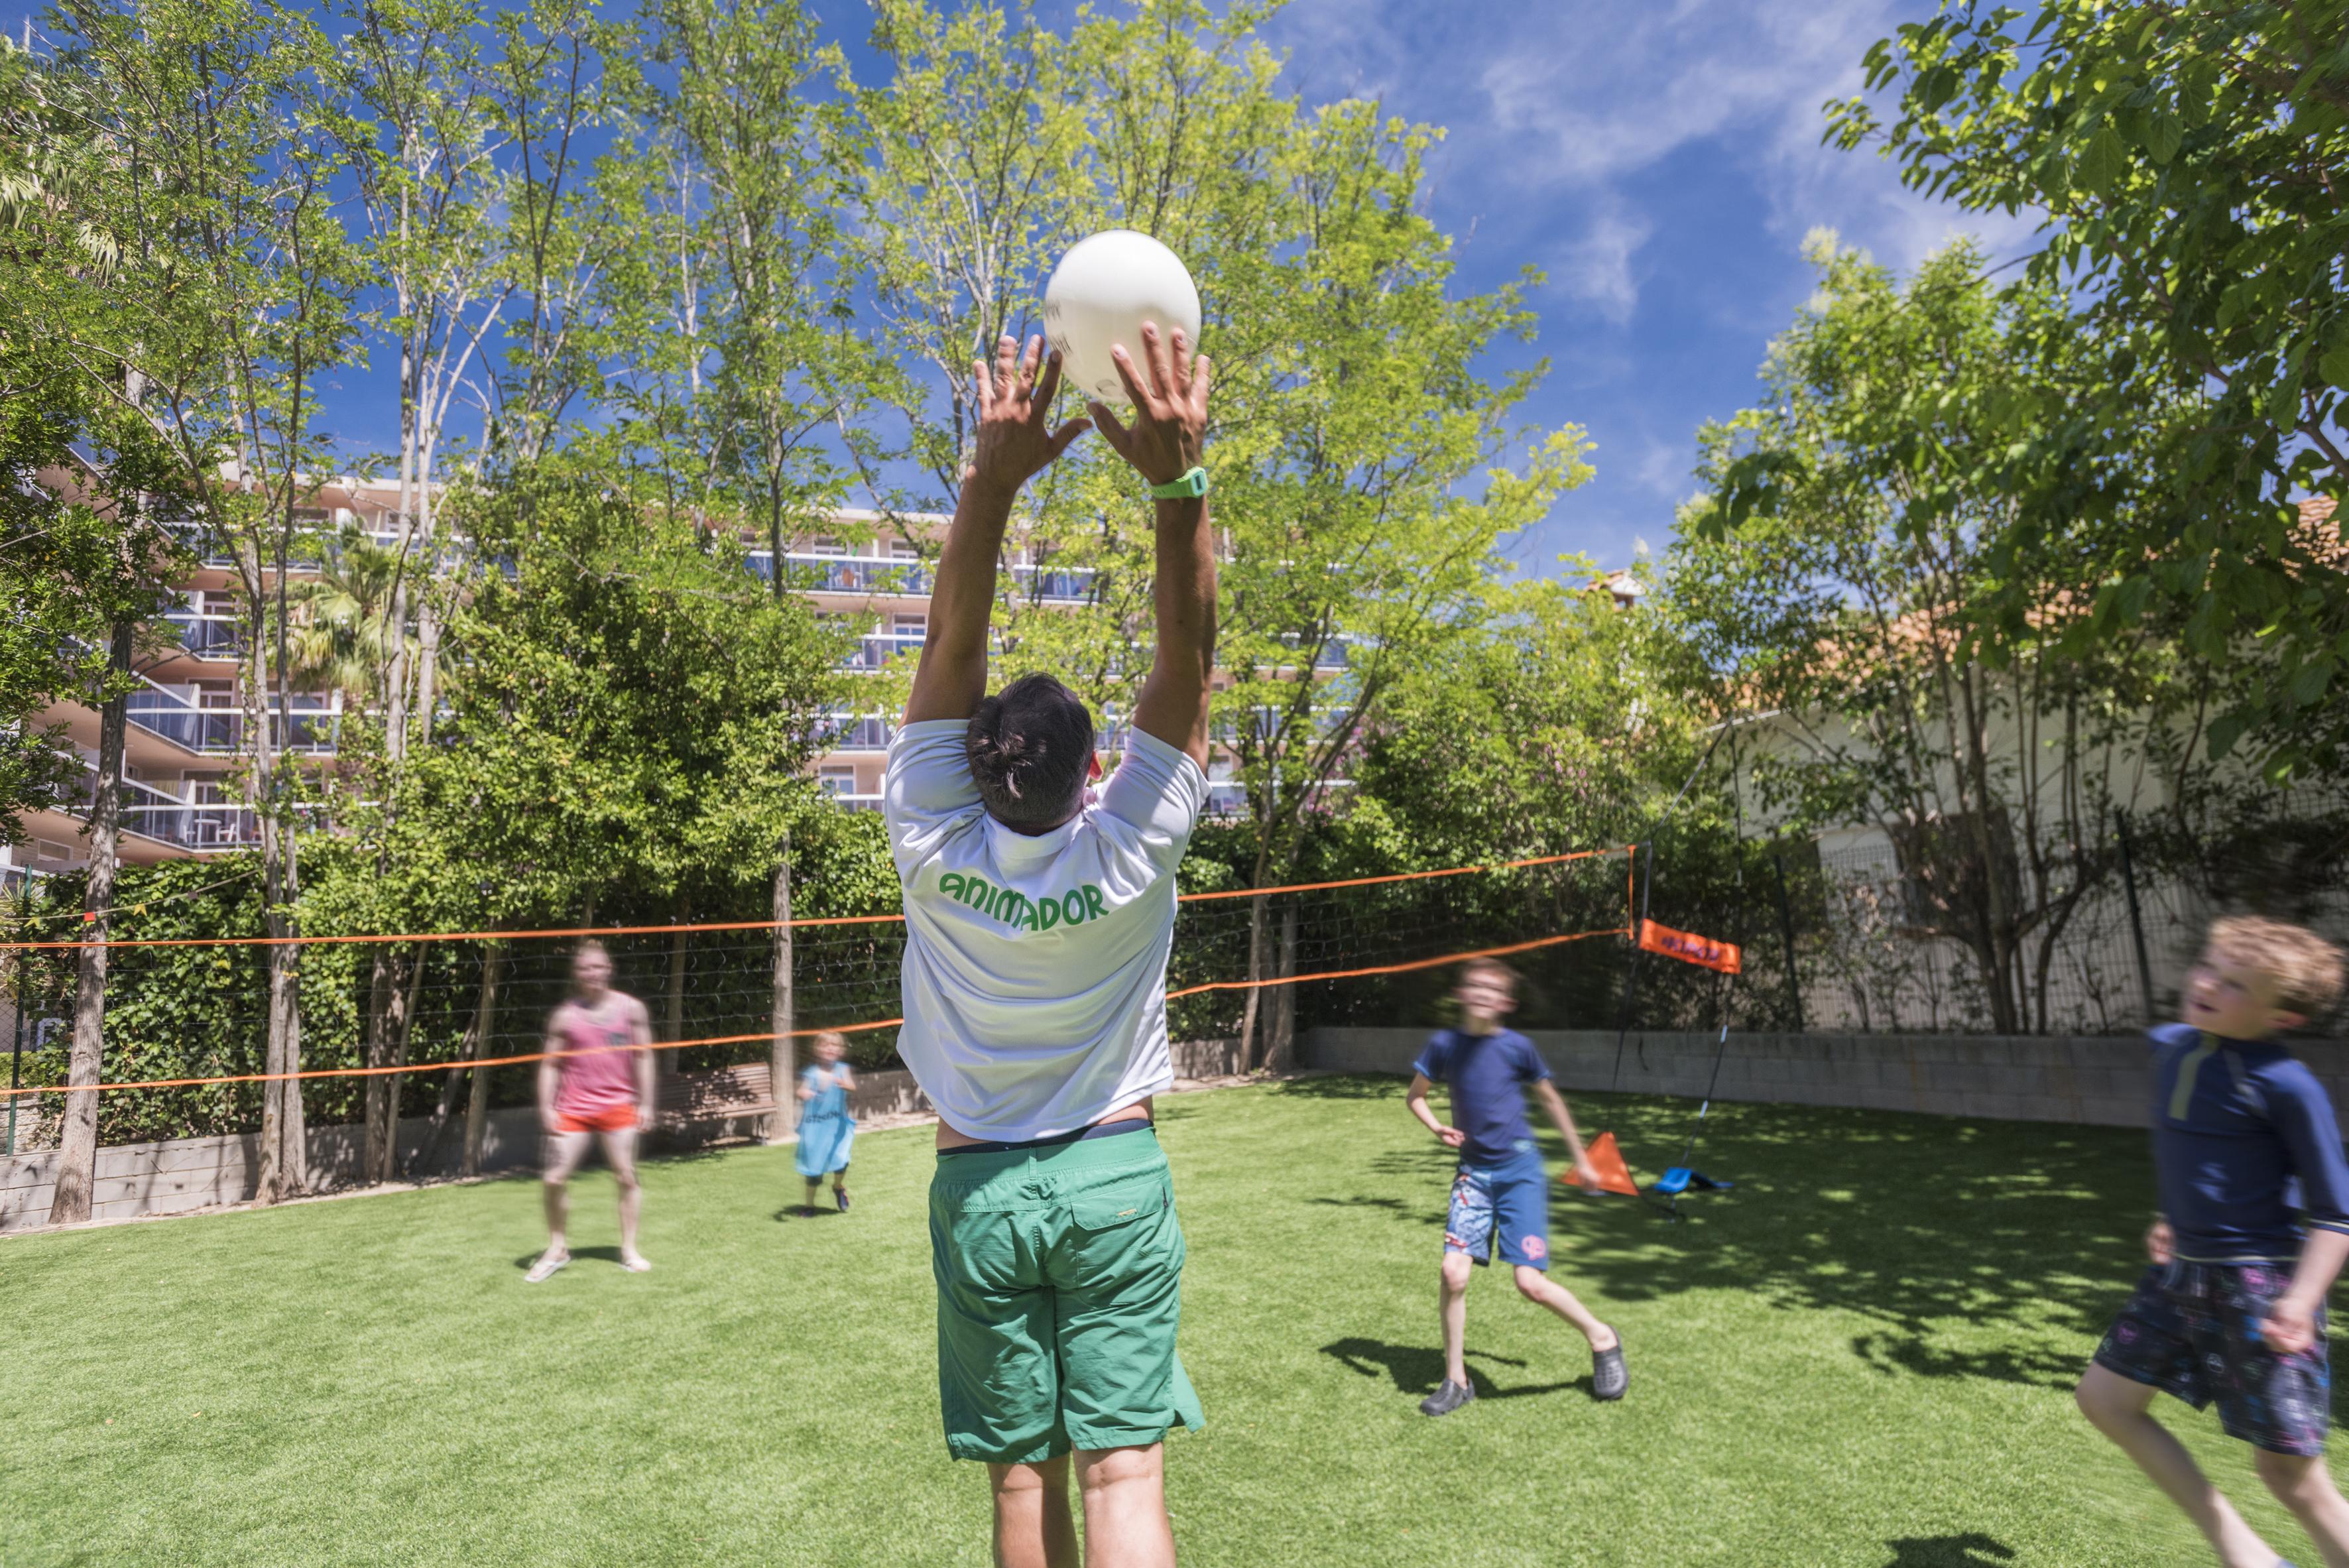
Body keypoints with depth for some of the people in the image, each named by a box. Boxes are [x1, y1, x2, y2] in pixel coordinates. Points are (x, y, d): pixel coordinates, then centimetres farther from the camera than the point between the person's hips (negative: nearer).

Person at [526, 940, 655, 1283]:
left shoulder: (630, 1008, 1)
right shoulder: (565, 1016, 0)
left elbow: (643, 1057, 5)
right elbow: (550, 1065, 5)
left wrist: (645, 1102, 1)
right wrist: (546, 1107, -4)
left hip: (618, 1107, 0)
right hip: (573, 1110, 0)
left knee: (627, 1177, 0)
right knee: (555, 1180, -1)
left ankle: (629, 1250, 13)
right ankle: (556, 1249, 20)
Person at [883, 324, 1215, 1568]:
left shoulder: (935, 848, -13)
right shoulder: (1128, 852, -15)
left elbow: (952, 639, -15)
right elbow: (1187, 654, -19)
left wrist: (994, 472, -20)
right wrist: (1178, 480, -27)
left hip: (978, 1185, 1)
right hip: (1113, 1173, -1)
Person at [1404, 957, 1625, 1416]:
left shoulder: (1517, 1047, -7)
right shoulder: (1444, 1045, -2)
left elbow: (1551, 1101, 8)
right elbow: (1414, 1097, 10)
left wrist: (1581, 1161, 14)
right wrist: (1437, 1128, -10)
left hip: (1520, 1170, -2)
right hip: (1474, 1172, 3)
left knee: (1530, 1281, -8)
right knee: (1454, 1270, -9)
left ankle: (1602, 1338, 21)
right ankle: (1456, 1381, 10)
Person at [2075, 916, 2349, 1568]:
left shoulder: (2286, 1085, -18)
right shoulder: (2173, 1048, 3)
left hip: (2260, 1282, -8)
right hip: (2182, 1272, 8)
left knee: (2287, 1469, 3)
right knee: (2104, 1397, 10)